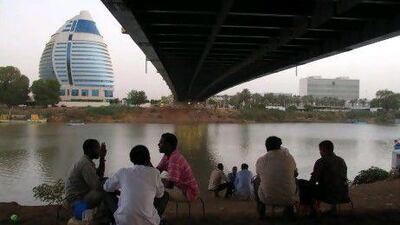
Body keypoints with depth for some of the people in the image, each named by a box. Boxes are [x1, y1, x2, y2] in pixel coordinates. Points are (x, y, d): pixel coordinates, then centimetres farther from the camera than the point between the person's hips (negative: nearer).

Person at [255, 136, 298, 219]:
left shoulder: (260, 160, -8)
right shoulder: (289, 157, -6)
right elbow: (295, 173, 13)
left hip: (267, 199, -1)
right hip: (288, 199, 1)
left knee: (256, 182, 29)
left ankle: (261, 210, 32)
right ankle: (289, 209, 37)